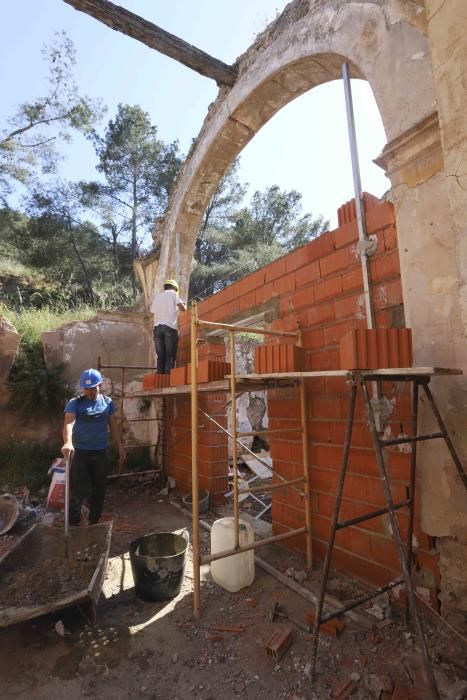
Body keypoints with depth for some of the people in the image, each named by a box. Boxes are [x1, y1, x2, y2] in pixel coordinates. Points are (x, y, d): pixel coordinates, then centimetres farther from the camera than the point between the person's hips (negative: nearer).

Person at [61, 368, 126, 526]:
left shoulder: (107, 402, 2)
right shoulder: (75, 403, -9)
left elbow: (113, 425, 9)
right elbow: (68, 423, -25)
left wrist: (120, 446, 6)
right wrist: (68, 442, -44)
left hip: (101, 453, 4)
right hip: (80, 452, -3)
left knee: (99, 490, 12)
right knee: (78, 491, 0)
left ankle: (94, 522, 28)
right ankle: (73, 525, 16)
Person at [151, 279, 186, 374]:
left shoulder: (157, 296, 23)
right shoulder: (173, 293, 11)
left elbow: (153, 311, 17)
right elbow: (183, 308, 6)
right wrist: (184, 306, 28)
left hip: (157, 327, 4)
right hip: (170, 327, -4)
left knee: (160, 356, 4)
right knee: (170, 356, -3)